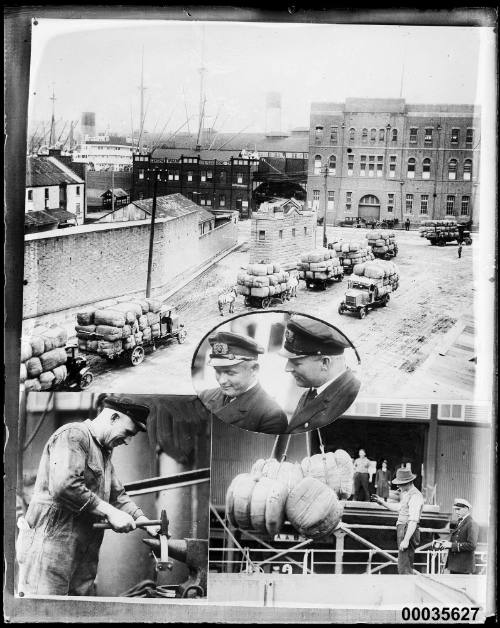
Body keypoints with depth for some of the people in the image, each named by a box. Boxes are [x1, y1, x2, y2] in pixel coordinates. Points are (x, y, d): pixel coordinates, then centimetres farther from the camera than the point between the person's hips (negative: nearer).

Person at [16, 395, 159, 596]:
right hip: (51, 545, -9)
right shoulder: (72, 436, -11)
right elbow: (64, 486, -24)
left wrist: (143, 520, 8)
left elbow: (117, 495, 24)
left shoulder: (104, 452, 22)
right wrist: (110, 512, -20)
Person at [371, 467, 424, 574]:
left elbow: (413, 521, -24)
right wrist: (382, 502, 28)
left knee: (404, 567, -12)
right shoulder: (406, 493, 13)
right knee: (407, 566, 15)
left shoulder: (415, 496, -18)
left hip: (408, 532, -11)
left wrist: (406, 540, -28)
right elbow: (399, 507, 31)